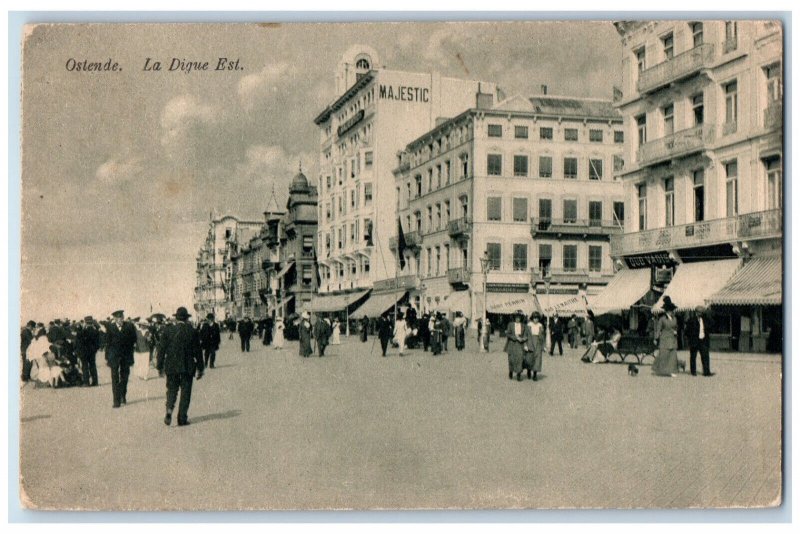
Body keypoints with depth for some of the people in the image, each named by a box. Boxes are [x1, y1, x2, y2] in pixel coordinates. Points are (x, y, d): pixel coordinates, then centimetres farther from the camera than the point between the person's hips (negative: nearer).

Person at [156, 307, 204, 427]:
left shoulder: (168, 330, -2)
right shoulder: (192, 331, -3)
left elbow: (162, 349, 0)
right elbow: (197, 351, 0)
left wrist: (160, 366, 8)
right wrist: (200, 368, 7)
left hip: (171, 366, 1)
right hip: (187, 367, -1)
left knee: (172, 389, 13)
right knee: (185, 391, 6)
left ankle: (169, 410, -11)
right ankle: (182, 418, 5)